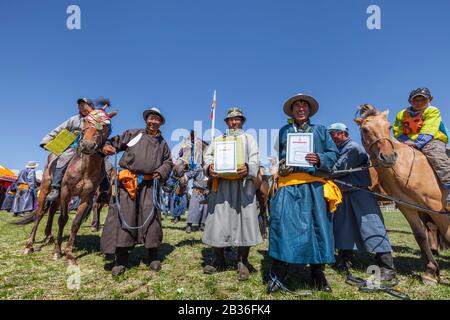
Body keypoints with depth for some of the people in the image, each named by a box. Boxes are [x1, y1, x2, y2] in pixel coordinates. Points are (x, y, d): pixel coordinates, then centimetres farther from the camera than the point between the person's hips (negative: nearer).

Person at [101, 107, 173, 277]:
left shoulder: (162, 143, 19)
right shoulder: (133, 134, 11)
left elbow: (168, 162, 22)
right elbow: (116, 141, 12)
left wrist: (161, 172, 4)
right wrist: (107, 146, -10)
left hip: (149, 182, 2)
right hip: (128, 180, -2)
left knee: (150, 215, -1)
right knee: (124, 215, -3)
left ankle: (153, 256, 11)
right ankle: (121, 259, 7)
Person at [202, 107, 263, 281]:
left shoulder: (249, 138, 19)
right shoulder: (218, 139, 22)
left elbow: (255, 159, 4)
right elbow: (209, 156, 9)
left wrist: (247, 167, -19)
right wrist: (209, 167, -15)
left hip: (243, 184, -1)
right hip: (221, 185, 1)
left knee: (244, 220, -4)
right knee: (218, 220, 0)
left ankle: (243, 261, 9)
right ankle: (219, 260, 15)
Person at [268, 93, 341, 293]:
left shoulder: (320, 130, 17)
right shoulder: (284, 131, 19)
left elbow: (333, 153, 10)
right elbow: (279, 155, 21)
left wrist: (319, 159, -11)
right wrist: (281, 166, -1)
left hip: (314, 184, 1)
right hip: (289, 184, 0)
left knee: (318, 224, 2)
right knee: (282, 221, -11)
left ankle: (318, 274, 19)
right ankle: (277, 275, -1)